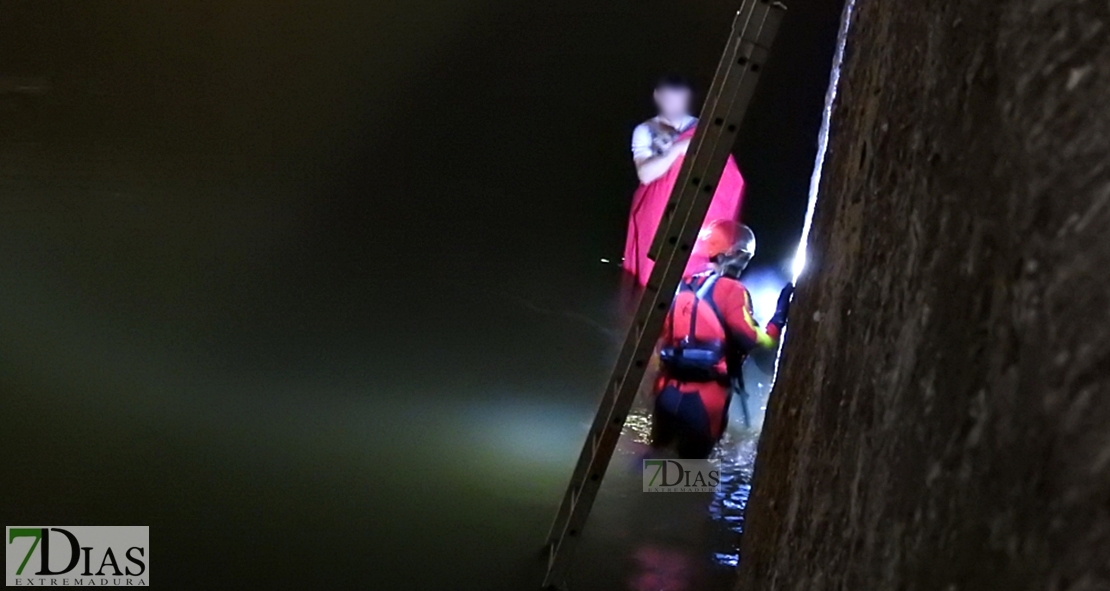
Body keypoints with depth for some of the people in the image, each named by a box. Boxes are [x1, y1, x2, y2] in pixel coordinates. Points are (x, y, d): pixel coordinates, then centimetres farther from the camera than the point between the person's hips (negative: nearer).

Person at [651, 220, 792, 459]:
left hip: (670, 390, 6)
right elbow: (757, 341, -18)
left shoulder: (685, 286, 11)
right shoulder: (732, 291, -10)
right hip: (704, 397, -6)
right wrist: (782, 312, -10)